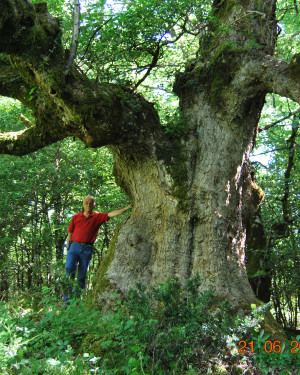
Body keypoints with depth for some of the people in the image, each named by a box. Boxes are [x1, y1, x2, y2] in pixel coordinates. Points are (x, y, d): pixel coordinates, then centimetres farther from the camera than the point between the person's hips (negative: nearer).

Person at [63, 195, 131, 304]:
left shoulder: (98, 217, 7)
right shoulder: (76, 217, 12)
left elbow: (112, 214, -3)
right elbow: (70, 233, 14)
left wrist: (127, 208, -12)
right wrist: (68, 247, 9)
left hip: (87, 249, 0)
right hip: (74, 246, 0)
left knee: (82, 275, 2)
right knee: (69, 269, -13)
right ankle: (66, 297, -8)